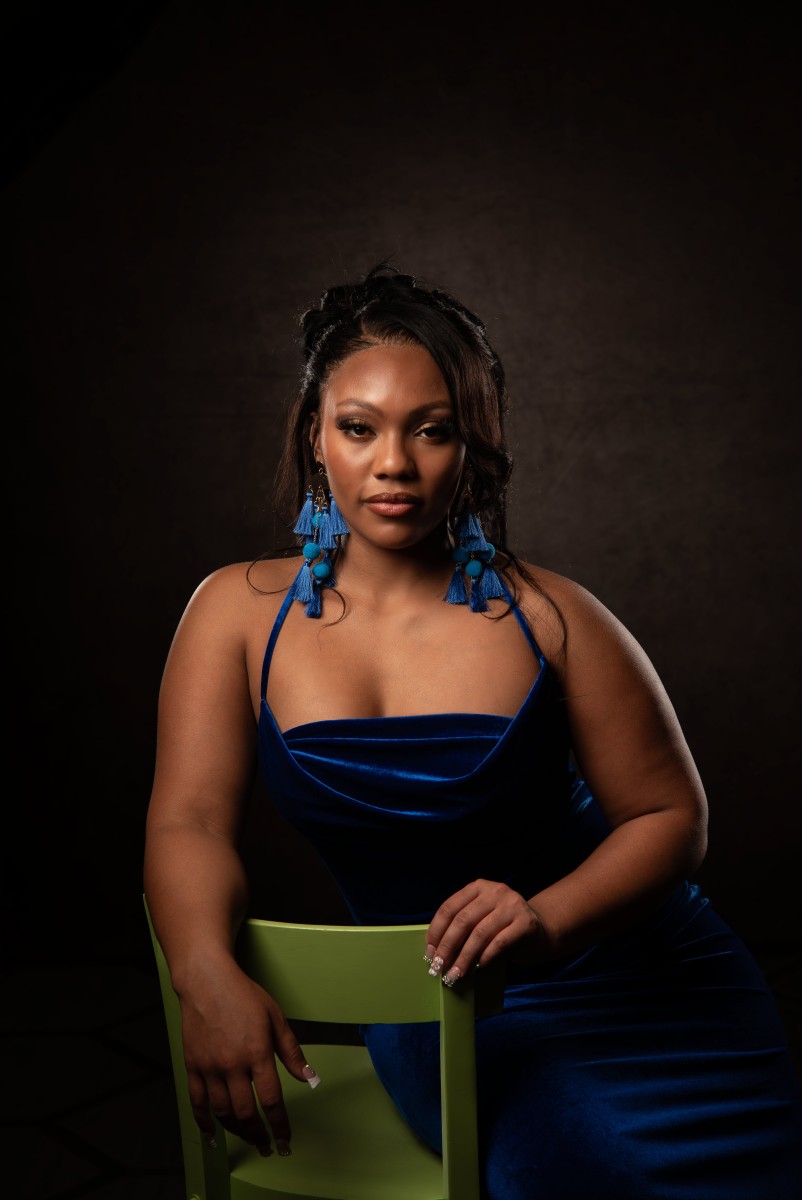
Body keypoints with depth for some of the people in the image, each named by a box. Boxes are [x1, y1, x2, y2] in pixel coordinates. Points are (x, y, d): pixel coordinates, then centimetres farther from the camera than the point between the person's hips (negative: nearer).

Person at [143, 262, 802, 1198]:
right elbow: (189, 821, -7)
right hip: (433, 1007, 0)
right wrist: (207, 976, -27)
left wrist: (547, 921, -23)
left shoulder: (545, 618, -7)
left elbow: (670, 815, -4)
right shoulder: (239, 612, -1)